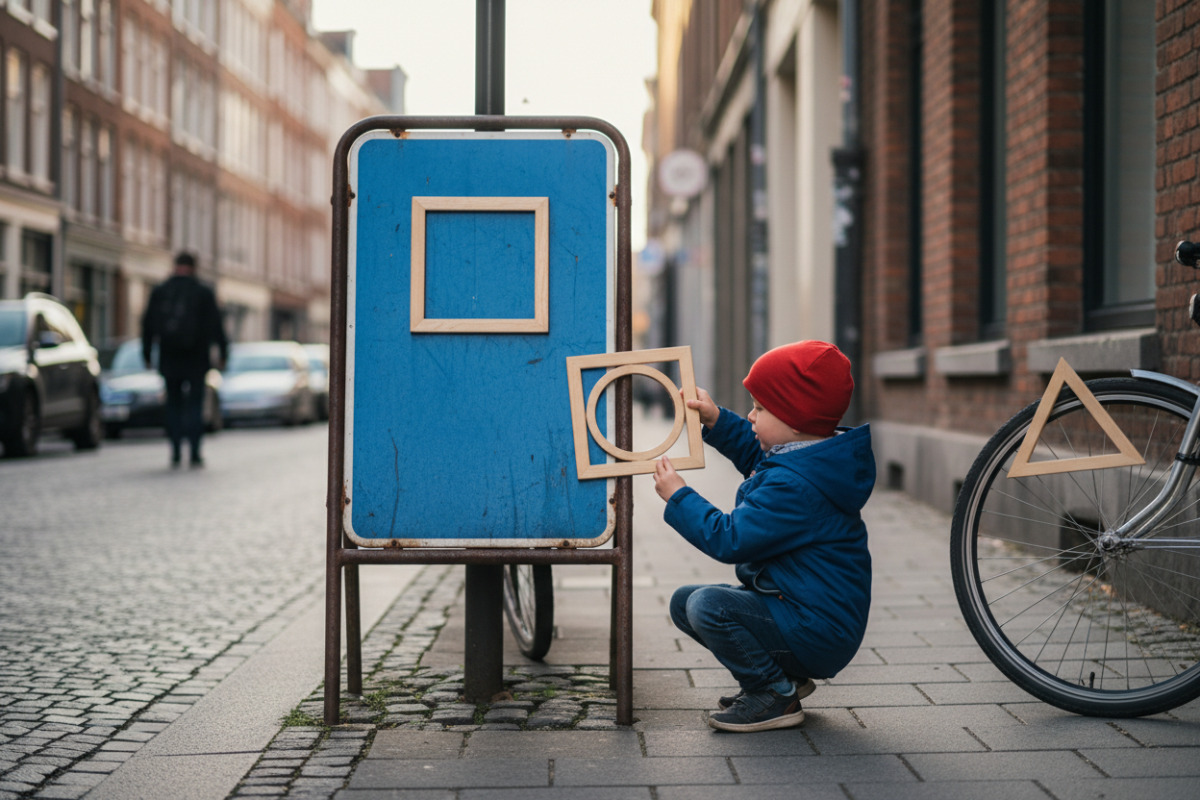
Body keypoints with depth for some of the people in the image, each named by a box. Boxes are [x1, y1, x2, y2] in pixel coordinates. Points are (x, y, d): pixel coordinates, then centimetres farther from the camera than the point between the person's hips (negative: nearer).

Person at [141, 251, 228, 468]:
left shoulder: (159, 292, 3)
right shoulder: (204, 293, -3)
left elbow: (148, 325, 5)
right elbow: (216, 326, -3)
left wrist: (147, 353, 12)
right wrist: (223, 352, 5)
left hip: (169, 360, 2)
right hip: (196, 360, -2)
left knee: (174, 405, 10)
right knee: (195, 404, 4)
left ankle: (175, 454, 4)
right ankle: (194, 454, -4)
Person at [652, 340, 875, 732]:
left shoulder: (795, 485, -26)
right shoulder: (809, 457, 7)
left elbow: (729, 540, -25)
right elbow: (758, 455, 30)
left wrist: (679, 497, -13)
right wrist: (717, 421, 18)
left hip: (820, 632, -11)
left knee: (707, 606, -28)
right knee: (683, 601, 12)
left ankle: (775, 696, -8)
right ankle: (783, 673, 15)